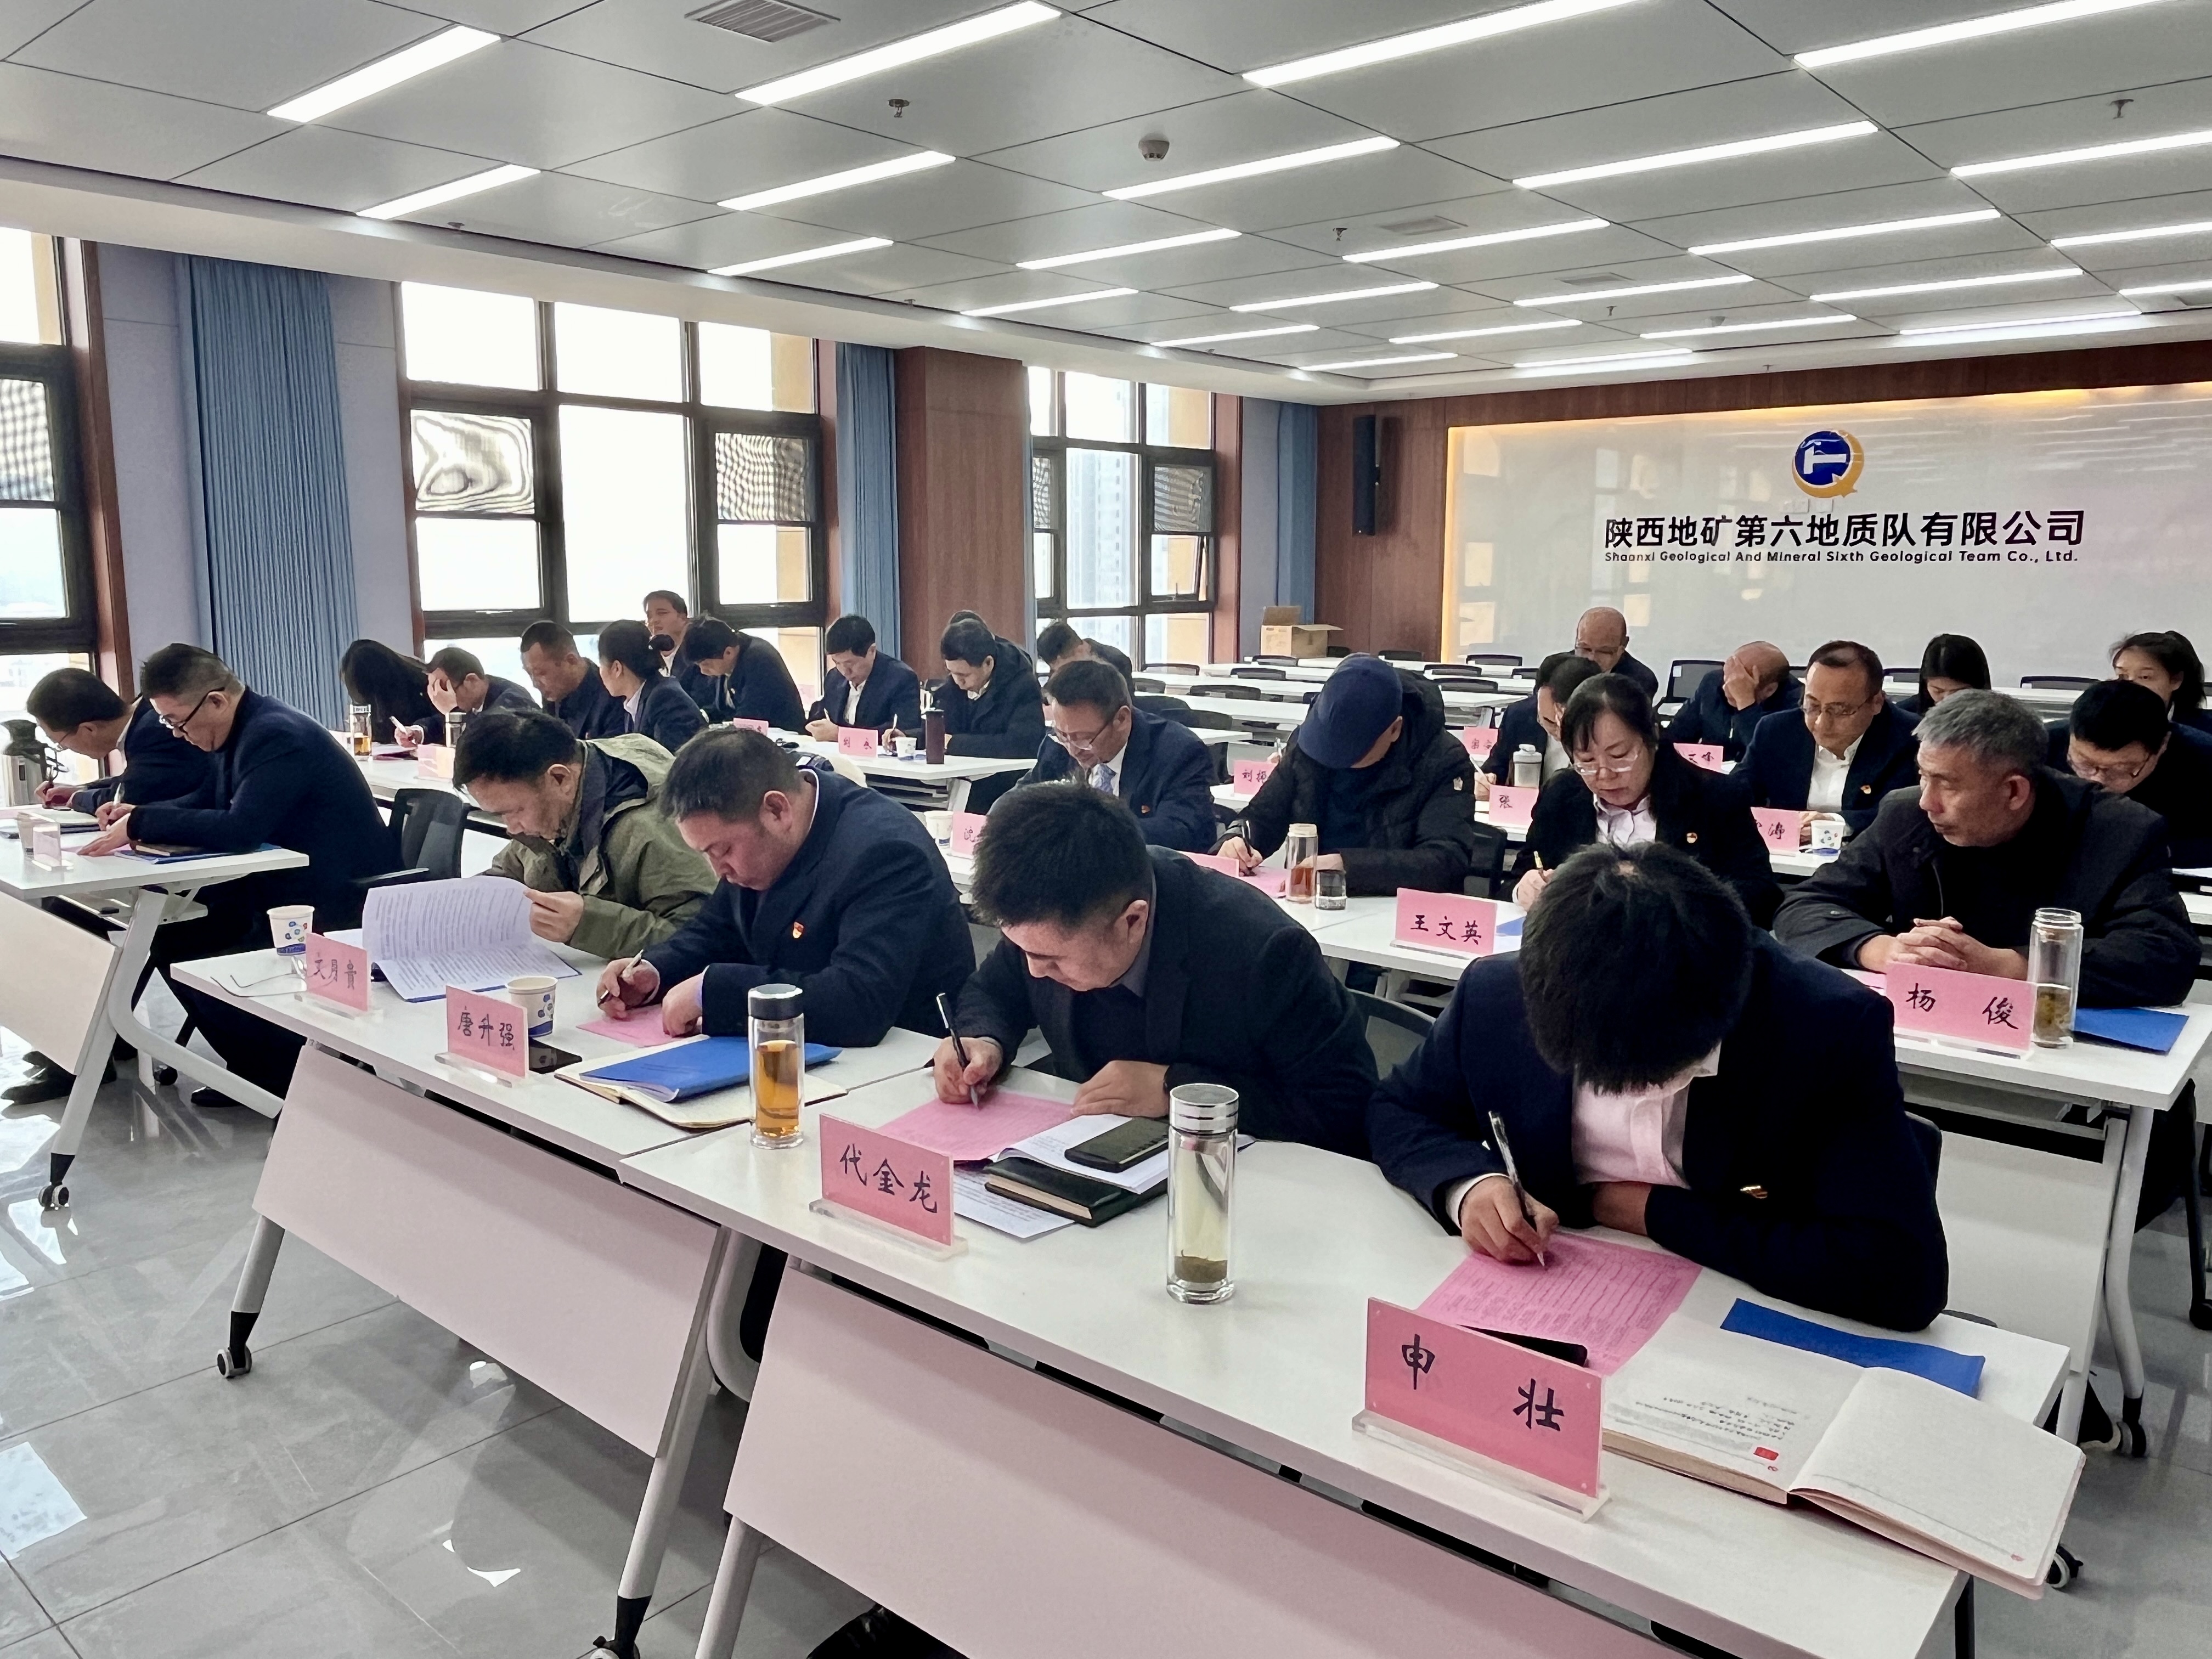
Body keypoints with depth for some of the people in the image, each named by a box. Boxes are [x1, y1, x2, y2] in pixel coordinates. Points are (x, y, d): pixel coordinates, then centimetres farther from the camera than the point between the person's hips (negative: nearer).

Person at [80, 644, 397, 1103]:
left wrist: (142, 825, -21)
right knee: (173, 942, 8)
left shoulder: (278, 736, -22)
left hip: (337, 907, -11)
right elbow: (206, 804, 21)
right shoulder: (238, 732, 8)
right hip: (281, 890, 11)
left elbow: (238, 830, -31)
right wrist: (140, 815, 2)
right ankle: (257, 1068, 17)